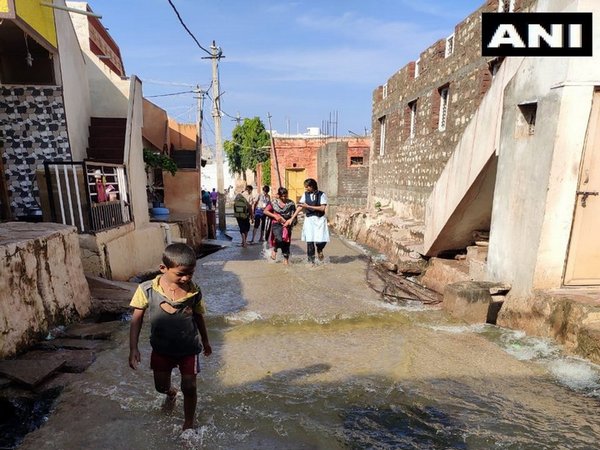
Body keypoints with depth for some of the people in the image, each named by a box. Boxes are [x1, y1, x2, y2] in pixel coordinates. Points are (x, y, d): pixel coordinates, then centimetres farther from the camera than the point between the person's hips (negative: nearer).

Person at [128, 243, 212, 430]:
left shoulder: (194, 291, -16)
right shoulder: (147, 289, -20)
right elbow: (137, 319, -9)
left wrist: (205, 341, 12)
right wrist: (133, 348, -13)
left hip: (189, 348, -1)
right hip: (162, 348, 1)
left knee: (189, 387, 6)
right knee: (161, 386, 19)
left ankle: (188, 423, 32)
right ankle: (171, 392, 56)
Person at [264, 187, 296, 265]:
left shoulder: (291, 203, 3)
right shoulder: (274, 203, 2)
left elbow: (294, 214, 5)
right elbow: (265, 211, 5)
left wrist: (290, 220, -13)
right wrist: (275, 216, -6)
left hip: (286, 225, 1)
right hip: (276, 224, -1)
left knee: (286, 242, 2)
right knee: (279, 239, -24)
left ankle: (286, 259, 18)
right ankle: (274, 249, 9)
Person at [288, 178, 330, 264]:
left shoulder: (321, 194, -4)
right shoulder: (305, 195, 5)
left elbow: (322, 208, -12)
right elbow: (300, 207, 4)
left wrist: (308, 206, -14)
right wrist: (292, 218, -2)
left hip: (320, 219, -2)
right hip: (309, 219, 2)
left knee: (322, 240, -13)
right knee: (309, 241, -2)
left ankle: (319, 250, 23)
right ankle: (311, 260, 13)